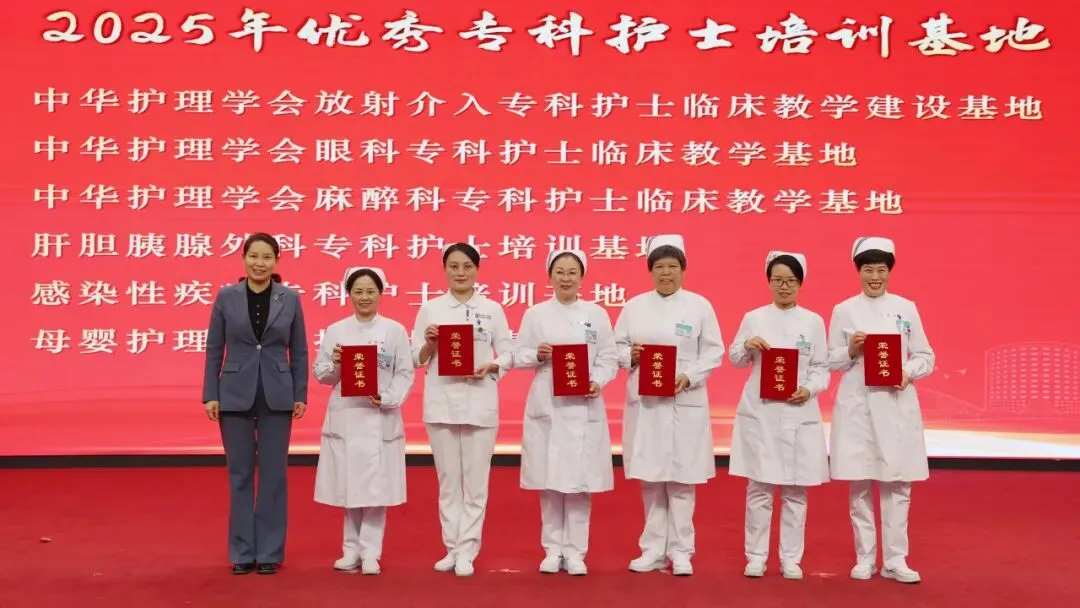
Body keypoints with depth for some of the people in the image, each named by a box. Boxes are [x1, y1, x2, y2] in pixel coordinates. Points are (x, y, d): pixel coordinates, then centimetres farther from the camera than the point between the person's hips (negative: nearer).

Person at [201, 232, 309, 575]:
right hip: (235, 394, 0)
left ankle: (270, 552, 15)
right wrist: (210, 395, -3)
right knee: (240, 474, 6)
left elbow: (299, 352, 5)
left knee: (273, 474, 4)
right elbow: (214, 349, 2)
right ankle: (242, 552, 16)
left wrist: (300, 395, 0)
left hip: (277, 396, 0)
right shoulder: (226, 297, 1)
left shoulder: (290, 299, 2)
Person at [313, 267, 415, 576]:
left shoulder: (395, 330, 2)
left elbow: (406, 373, 0)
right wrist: (335, 364, -13)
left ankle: (370, 553, 9)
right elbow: (320, 374, 7)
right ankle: (352, 550, 21)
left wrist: (387, 399, -14)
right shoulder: (335, 331, 6)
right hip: (345, 417, 2)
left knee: (375, 488, -1)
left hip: (380, 418, -1)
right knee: (349, 487, 7)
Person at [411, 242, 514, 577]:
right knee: (448, 481, 9)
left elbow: (509, 354, 3)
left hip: (479, 403, -1)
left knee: (475, 481, 2)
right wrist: (429, 344, -13)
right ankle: (452, 548, 19)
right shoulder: (430, 308, 5)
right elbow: (416, 359, 6)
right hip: (441, 402, 1)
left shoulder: (492, 308, 3)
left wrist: (490, 367, -15)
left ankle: (467, 552, 10)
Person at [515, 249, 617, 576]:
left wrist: (598, 382, -14)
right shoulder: (535, 314, 5)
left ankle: (575, 552, 12)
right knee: (549, 481, 4)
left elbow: (609, 358, 3)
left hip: (584, 406, 0)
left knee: (580, 481, 1)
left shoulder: (596, 314, 5)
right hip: (546, 405, 0)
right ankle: (553, 549, 17)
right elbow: (518, 356, 7)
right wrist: (536, 355, -13)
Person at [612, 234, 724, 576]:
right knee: (650, 478, 6)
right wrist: (630, 355, -12)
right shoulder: (634, 306, 8)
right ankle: (654, 550, 16)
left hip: (685, 402, -2)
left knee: (681, 478, 1)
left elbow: (714, 353, -1)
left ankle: (680, 551, 12)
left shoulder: (699, 306, 1)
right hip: (644, 401, 2)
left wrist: (688, 377, -15)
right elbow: (617, 347, 10)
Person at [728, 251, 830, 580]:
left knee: (795, 489, 5)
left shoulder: (813, 321, 5)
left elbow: (822, 368, 5)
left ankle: (791, 559, 15)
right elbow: (735, 359, 9)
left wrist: (809, 390, -13)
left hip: (798, 412, 0)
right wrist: (747, 346, -12)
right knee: (759, 487, 2)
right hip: (759, 411, 0)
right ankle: (756, 556, 13)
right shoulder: (753, 318, 5)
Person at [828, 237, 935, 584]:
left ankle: (895, 560, 11)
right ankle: (864, 558, 15)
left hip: (897, 405, 1)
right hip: (857, 405, 0)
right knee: (860, 485, 3)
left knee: (897, 484, 2)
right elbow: (830, 362, 5)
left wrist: (907, 373, -11)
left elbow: (926, 357, 7)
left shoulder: (906, 308, 6)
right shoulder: (843, 311, 4)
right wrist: (851, 351, -14)